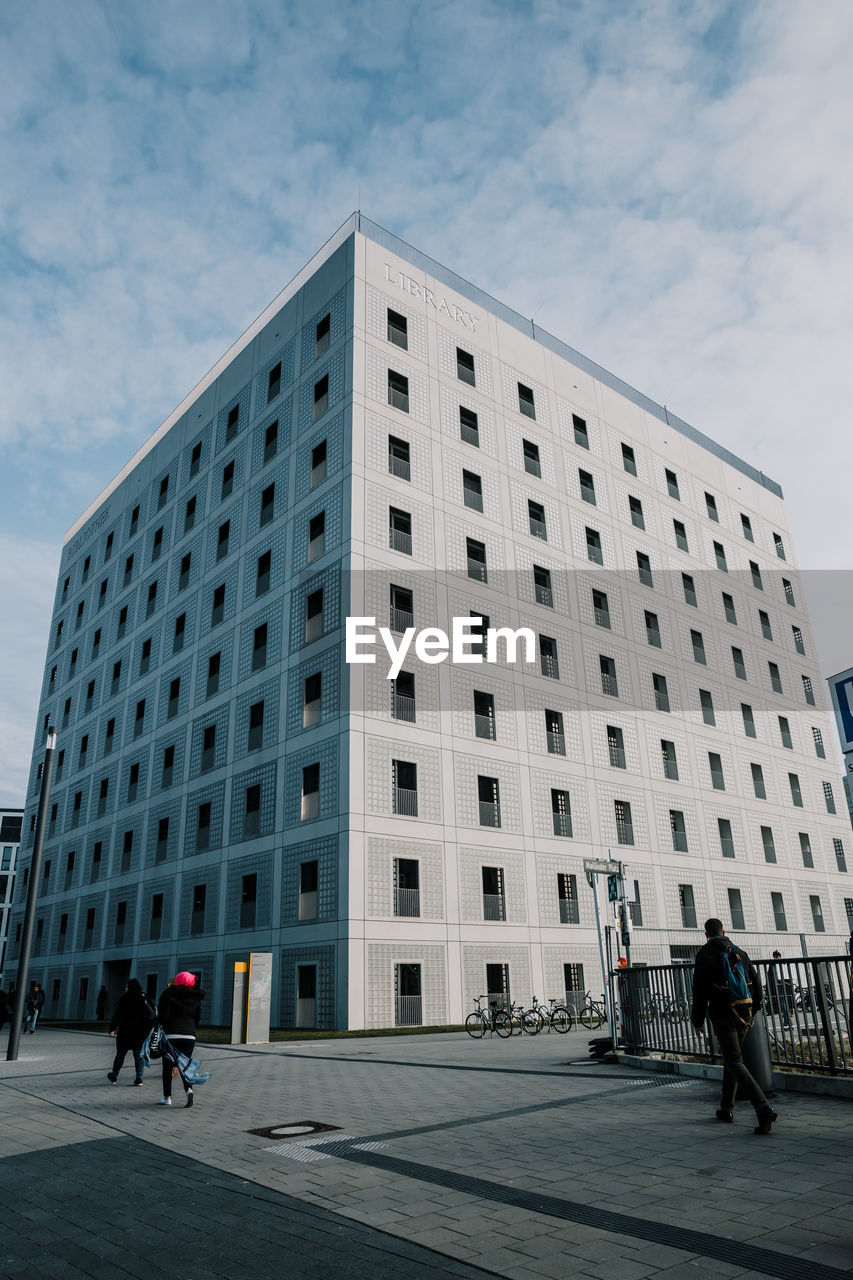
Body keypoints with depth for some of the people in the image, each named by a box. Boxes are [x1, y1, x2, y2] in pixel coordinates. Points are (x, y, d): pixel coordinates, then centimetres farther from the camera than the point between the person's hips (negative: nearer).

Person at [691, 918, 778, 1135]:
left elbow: (700, 990, -8)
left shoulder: (705, 955, -6)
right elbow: (756, 982, 9)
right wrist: (752, 1010, 18)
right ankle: (726, 1109, 24)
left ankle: (764, 1109, -20)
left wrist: (697, 1020, 0)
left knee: (735, 1062, -5)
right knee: (730, 1058, 18)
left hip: (722, 1015, -6)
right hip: (743, 1016, 6)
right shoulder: (740, 952, 9)